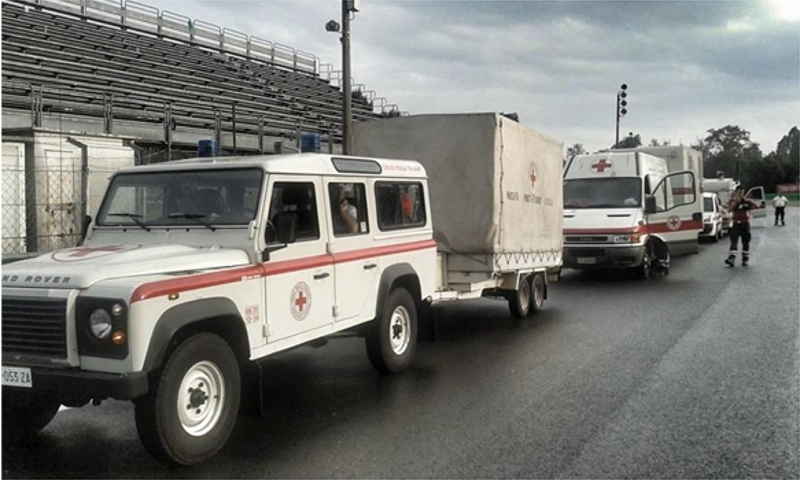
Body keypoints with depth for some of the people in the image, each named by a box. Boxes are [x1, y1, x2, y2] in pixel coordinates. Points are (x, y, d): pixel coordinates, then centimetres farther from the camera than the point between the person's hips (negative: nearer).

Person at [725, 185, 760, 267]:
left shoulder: (746, 200, 8)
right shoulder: (732, 201, 5)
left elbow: (757, 206, -2)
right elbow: (729, 210, -11)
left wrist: (748, 200, -12)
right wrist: (736, 202, -17)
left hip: (745, 223, 2)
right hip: (736, 223, -2)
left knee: (746, 242, 5)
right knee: (734, 241, -13)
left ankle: (745, 259, 13)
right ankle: (731, 259, -23)